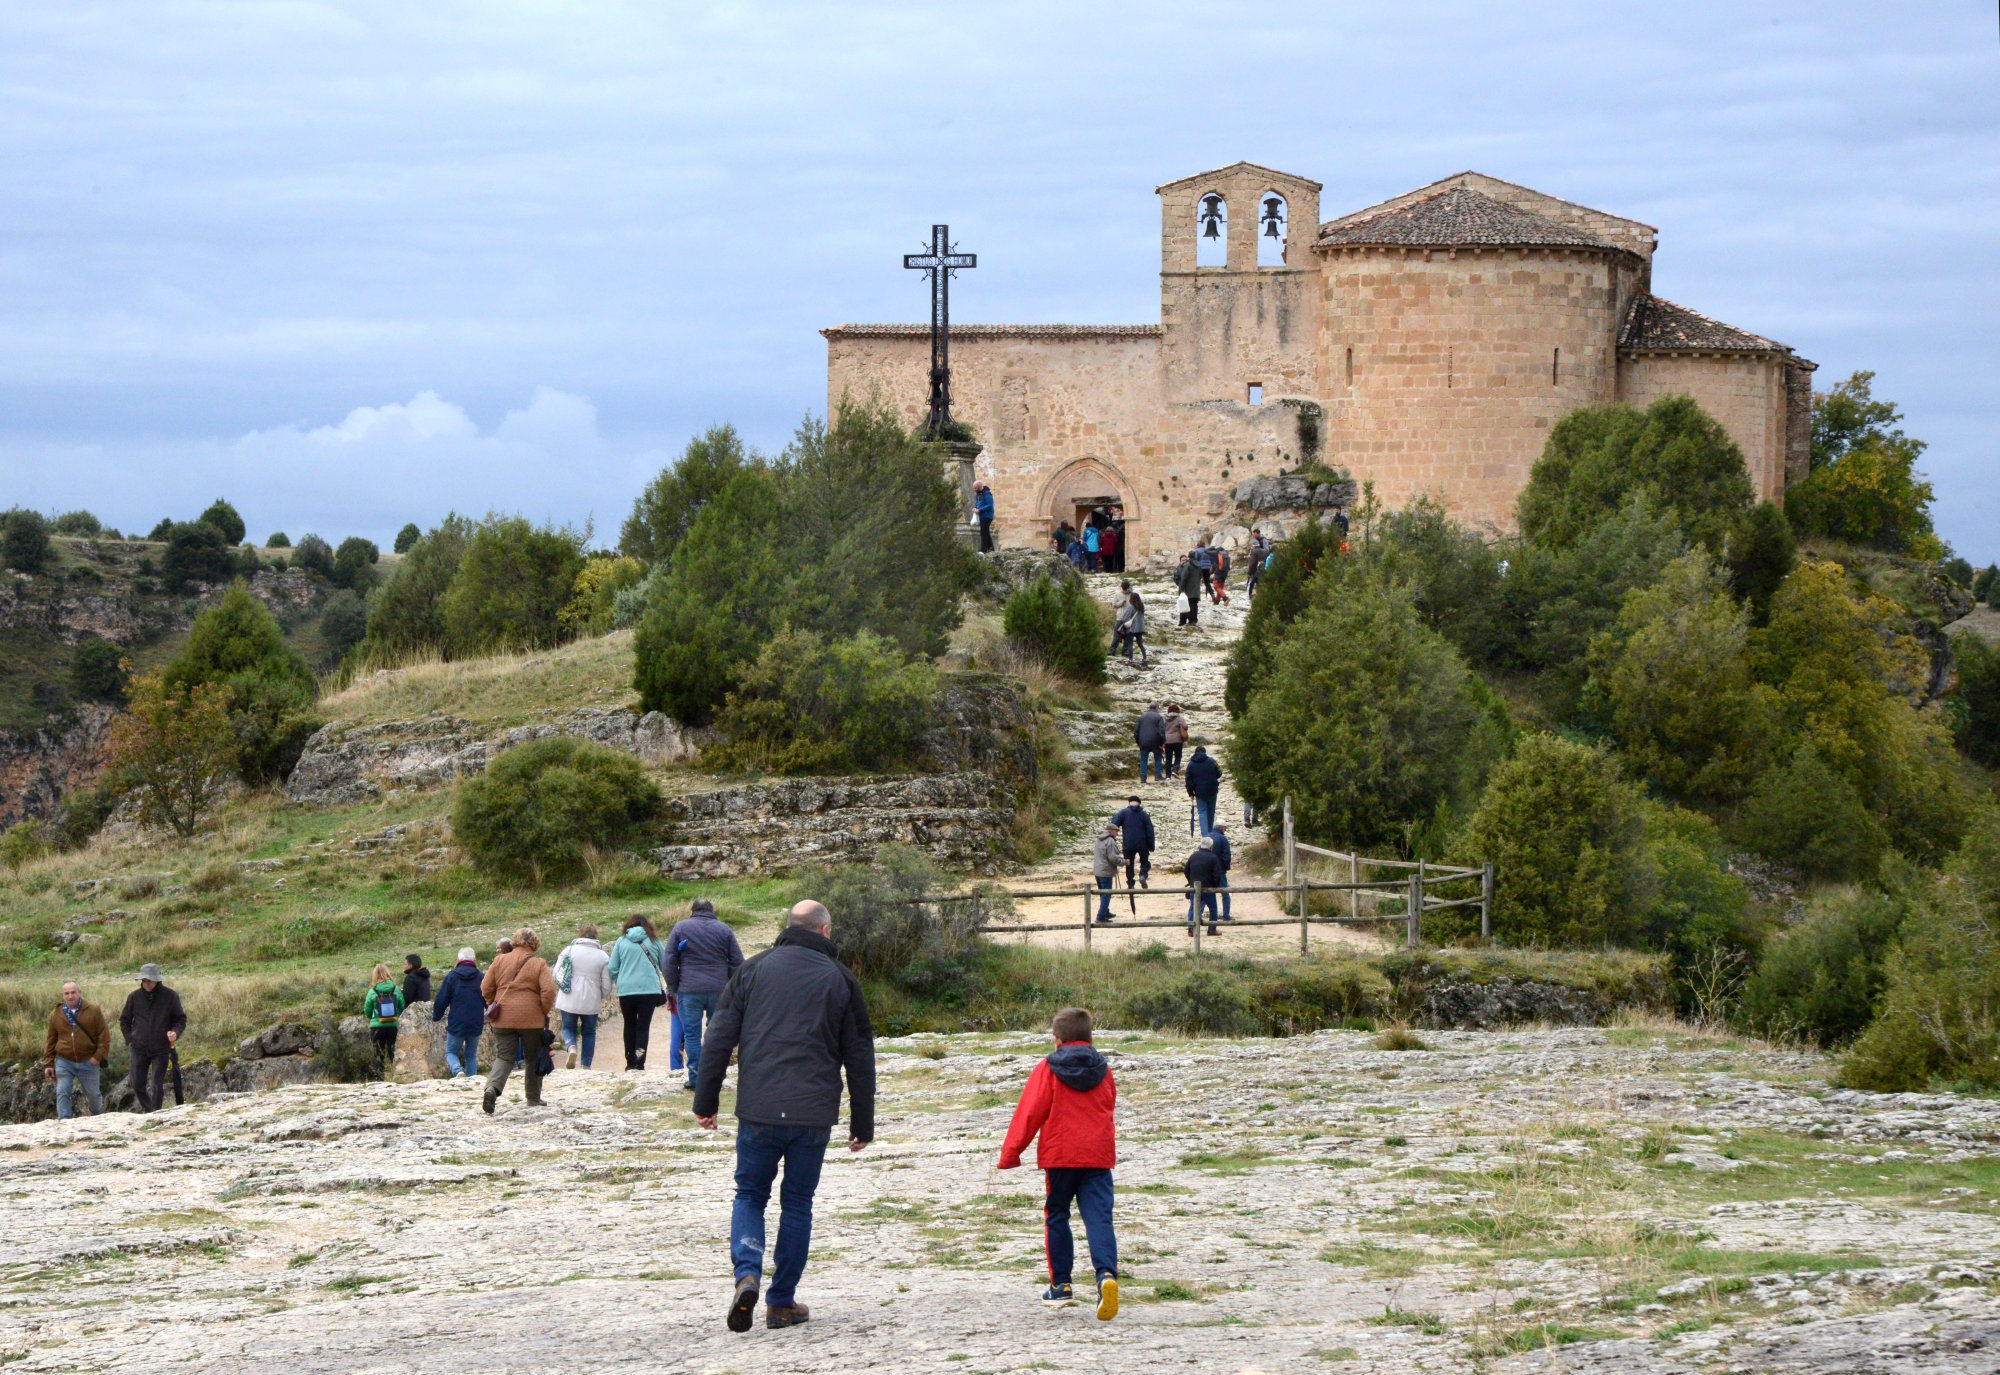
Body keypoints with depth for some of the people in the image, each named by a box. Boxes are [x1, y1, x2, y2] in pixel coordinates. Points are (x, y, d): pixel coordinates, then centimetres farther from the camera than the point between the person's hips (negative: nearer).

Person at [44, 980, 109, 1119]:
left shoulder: (94, 1011, -3)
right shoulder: (55, 1015, 4)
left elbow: (104, 1035, -3)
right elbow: (50, 1041, 8)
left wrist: (99, 1056, -12)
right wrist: (48, 1064, 4)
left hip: (88, 1062, -1)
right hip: (64, 1062, 1)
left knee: (94, 1094, 10)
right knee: (62, 1093, -10)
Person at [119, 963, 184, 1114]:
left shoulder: (170, 996, -4)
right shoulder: (135, 996, 2)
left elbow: (181, 1019, 5)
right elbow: (124, 1020, 14)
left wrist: (175, 1032, -15)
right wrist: (130, 1040, 3)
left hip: (161, 1050, -2)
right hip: (139, 1049, 2)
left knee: (157, 1086, -5)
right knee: (138, 1085, 3)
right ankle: (147, 1111, 22)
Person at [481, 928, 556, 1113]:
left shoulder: (499, 961, 4)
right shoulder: (539, 964, -4)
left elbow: (486, 988, 5)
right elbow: (549, 990, -14)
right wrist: (545, 1011, 1)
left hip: (503, 1019, 2)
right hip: (531, 1019, -2)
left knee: (503, 1057, 4)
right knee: (533, 1058, 15)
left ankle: (492, 1087, -23)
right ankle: (533, 1098, 21)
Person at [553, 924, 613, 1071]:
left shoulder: (568, 951, -2)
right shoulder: (602, 956, 0)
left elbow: (556, 975, -1)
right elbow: (606, 985, 1)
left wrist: (560, 988, 18)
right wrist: (600, 996, 21)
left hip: (568, 1000, -1)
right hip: (591, 1002, 1)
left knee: (568, 1028, 15)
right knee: (589, 1032, 16)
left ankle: (571, 1047, -15)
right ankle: (586, 1065, 13)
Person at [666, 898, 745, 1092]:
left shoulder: (680, 928, 5)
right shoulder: (724, 929, 8)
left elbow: (670, 962, 2)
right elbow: (737, 963, 7)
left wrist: (672, 989, 8)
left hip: (689, 990, -2)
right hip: (719, 991, 2)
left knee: (691, 1033, 2)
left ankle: (695, 1077, -2)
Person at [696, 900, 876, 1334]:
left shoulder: (753, 970, 6)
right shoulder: (840, 979, 6)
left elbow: (719, 1038, 2)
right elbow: (860, 1057, 8)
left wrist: (706, 1102, 8)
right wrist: (862, 1124, 15)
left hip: (758, 1112, 0)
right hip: (813, 1115, 0)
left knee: (750, 1195, 13)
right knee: (797, 1204, 12)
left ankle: (747, 1274, -12)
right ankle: (782, 1302, 12)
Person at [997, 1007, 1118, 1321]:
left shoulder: (1047, 1069, -4)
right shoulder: (1103, 1069, 8)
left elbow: (1029, 1113, -7)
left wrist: (1010, 1153, -2)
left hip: (1059, 1155, -2)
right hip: (1098, 1155, 2)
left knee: (1056, 1217, 14)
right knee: (1099, 1218, -6)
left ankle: (1060, 1285, 16)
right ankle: (1106, 1273, -31)